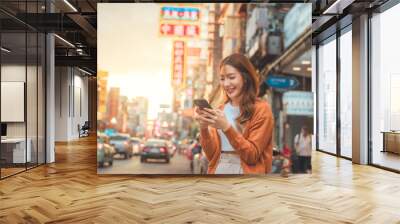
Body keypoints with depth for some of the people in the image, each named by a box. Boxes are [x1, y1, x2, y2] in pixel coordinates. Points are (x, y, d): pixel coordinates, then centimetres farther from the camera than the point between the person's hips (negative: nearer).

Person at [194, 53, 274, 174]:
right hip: (218, 171, 4)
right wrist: (204, 128, -10)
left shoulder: (261, 109, -2)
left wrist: (226, 127, -18)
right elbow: (212, 155, 6)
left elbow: (252, 156, -8)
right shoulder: (219, 110, 11)